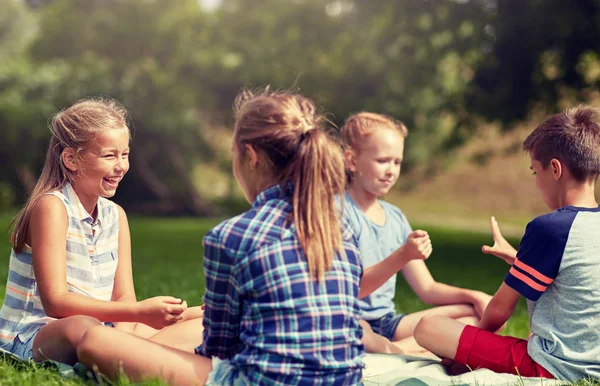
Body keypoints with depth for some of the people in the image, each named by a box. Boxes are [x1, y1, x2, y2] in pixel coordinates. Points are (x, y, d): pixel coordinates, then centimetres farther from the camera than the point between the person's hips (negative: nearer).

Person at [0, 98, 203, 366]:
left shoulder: (115, 215, 9)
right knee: (82, 328, -41)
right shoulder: (52, 207, -13)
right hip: (32, 340, -7)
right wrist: (139, 311, -31)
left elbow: (123, 297, 3)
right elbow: (55, 301, -23)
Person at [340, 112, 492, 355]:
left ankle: (397, 350, -21)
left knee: (474, 314, -2)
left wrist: (474, 297, -1)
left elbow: (427, 289, 16)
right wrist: (402, 255, -27)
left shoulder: (395, 217, 14)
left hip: (387, 325, 8)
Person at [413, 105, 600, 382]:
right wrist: (516, 257, 29)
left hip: (551, 368, -9)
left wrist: (481, 329, 12)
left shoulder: (549, 227, -18)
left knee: (428, 329, -10)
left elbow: (500, 310, -8)